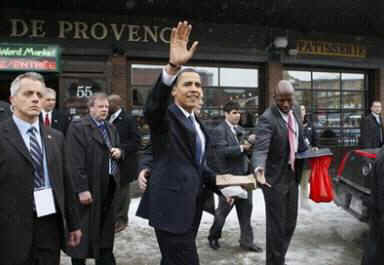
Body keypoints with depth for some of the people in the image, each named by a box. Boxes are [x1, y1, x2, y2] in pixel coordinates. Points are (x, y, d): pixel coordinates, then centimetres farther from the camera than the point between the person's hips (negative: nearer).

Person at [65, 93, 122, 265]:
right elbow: (75, 161, -17)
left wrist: (119, 152, 0)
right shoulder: (78, 127, -10)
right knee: (85, 230, 4)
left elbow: (117, 149, 25)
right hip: (90, 186, -7)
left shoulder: (111, 128, 15)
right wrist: (82, 189, -21)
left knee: (106, 226, 16)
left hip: (110, 185, 7)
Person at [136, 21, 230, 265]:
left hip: (190, 207, 8)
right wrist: (173, 67, -46)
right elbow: (152, 107, -33)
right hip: (172, 206, -8)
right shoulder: (165, 116, -9)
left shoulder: (197, 124, 16)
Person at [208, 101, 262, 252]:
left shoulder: (239, 129, 13)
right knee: (223, 209, 7)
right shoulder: (220, 129, -11)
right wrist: (241, 147, -23)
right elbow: (222, 151, -21)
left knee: (246, 208, 9)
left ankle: (246, 241, 21)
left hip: (244, 174, 7)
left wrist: (249, 144, -3)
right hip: (229, 175, -7)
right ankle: (213, 237, 28)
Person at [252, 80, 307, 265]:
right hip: (275, 178, -7)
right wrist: (259, 168, -50)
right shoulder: (267, 119, -21)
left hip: (292, 175, 7)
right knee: (276, 225, 2)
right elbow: (260, 147, -34)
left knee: (290, 223, 17)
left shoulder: (295, 111, 3)